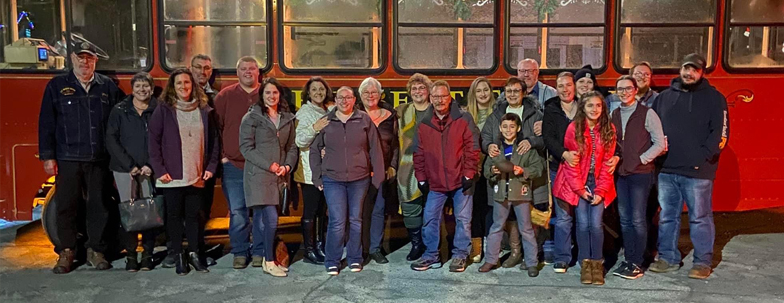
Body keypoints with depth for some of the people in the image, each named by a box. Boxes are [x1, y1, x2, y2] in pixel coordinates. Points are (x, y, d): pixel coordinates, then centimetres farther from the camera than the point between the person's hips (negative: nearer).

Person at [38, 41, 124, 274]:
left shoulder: (108, 86, 9)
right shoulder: (56, 86, 6)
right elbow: (46, 123, 4)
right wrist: (47, 157, -2)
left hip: (99, 160, 1)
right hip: (67, 159, -1)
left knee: (99, 206, 5)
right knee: (66, 207, 3)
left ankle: (96, 251, 18)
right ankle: (66, 253, 15)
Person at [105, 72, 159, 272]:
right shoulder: (119, 111, 6)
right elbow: (111, 141, 2)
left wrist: (151, 166, -9)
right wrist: (130, 165, -7)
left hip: (149, 171, 0)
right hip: (124, 170, 0)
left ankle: (147, 255, 9)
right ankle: (130, 256, 7)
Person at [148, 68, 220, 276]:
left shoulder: (204, 110, 7)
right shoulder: (163, 110, 0)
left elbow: (213, 140, 10)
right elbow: (153, 141, -3)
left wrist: (211, 166, 2)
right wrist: (159, 170, -9)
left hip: (197, 175, 2)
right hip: (172, 175, -2)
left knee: (194, 214, 7)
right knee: (174, 215, 6)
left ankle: (194, 253, 19)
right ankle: (178, 256, 16)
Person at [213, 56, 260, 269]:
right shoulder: (225, 96, 5)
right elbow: (216, 127, 6)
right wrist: (221, 155, -1)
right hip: (233, 164, 0)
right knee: (237, 212, 4)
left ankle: (260, 251, 19)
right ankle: (239, 253, 16)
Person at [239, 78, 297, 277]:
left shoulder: (287, 119, 12)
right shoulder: (252, 117, -2)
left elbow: (292, 147, 15)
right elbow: (246, 147, -7)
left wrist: (287, 166, -3)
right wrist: (269, 165, -13)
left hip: (279, 176, 5)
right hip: (258, 175, -5)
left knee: (261, 216, 13)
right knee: (271, 218, -12)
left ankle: (258, 255, 24)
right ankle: (269, 261, -1)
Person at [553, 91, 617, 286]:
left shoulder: (609, 130, 0)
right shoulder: (574, 129, -7)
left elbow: (607, 162, -1)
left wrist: (601, 190, -7)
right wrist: (580, 189, -7)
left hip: (598, 184, 1)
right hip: (578, 184, -1)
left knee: (596, 224, -6)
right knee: (583, 224, -3)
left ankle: (597, 264, 10)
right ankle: (585, 264, 12)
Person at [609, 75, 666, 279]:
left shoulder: (647, 113, -4)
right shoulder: (614, 115, 11)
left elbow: (659, 143, -6)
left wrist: (641, 159, -11)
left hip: (641, 173, -5)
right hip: (621, 173, 5)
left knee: (637, 220, -4)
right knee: (625, 219, 10)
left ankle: (637, 264, 4)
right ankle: (628, 260, 19)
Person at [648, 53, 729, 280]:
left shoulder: (713, 97, 3)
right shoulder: (664, 97, 13)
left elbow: (720, 133, -3)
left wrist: (703, 157, -13)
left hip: (698, 172, -4)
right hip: (667, 169, 4)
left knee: (700, 218, 2)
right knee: (667, 216, 10)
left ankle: (703, 262, 14)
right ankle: (668, 258, 22)